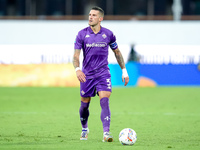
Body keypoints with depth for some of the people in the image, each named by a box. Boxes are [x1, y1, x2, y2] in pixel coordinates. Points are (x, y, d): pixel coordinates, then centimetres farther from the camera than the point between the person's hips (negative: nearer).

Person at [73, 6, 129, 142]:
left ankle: (106, 133, -25)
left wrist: (124, 71, 11)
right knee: (84, 105, 9)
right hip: (87, 75, 1)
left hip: (103, 74, -1)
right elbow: (76, 55, -4)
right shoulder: (82, 34, -2)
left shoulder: (108, 34, 0)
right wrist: (77, 69, -23)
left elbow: (117, 52, 13)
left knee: (104, 101, -19)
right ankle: (85, 129, 35)